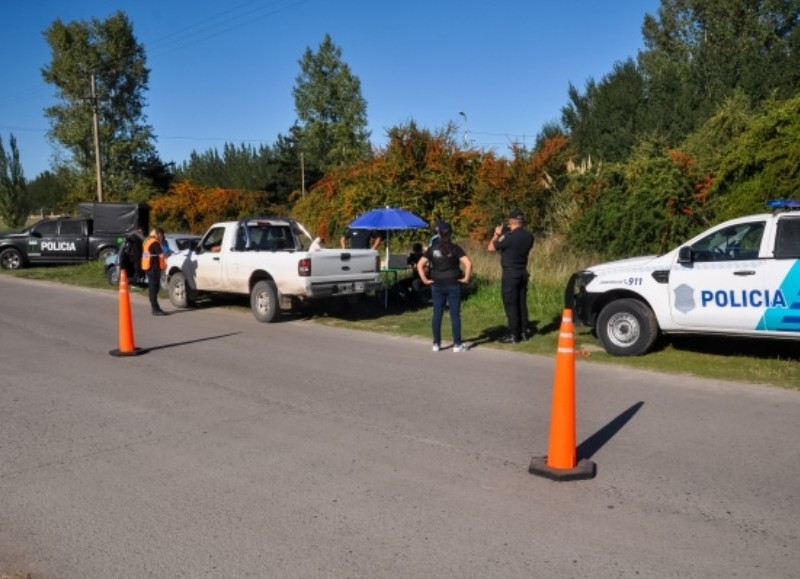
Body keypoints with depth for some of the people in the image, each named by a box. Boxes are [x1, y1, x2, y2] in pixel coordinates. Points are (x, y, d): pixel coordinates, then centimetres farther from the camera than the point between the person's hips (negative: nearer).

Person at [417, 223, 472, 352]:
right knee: (455, 314, 2)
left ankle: (436, 344, 13)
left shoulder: (432, 249, 2)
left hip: (437, 285, 3)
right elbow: (468, 264, -17)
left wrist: (424, 279, 0)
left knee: (437, 314, 8)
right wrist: (466, 278, -7)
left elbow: (420, 265, -3)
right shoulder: (455, 248, -6)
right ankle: (457, 344, 5)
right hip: (453, 285, -2)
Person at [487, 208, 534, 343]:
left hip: (510, 273, -7)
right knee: (522, 303, 13)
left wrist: (497, 234, 7)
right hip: (523, 272, 7)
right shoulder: (529, 236, 2)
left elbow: (491, 248, -9)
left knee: (511, 305, -2)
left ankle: (513, 335, 0)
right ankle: (523, 332, 18)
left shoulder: (509, 237, -20)